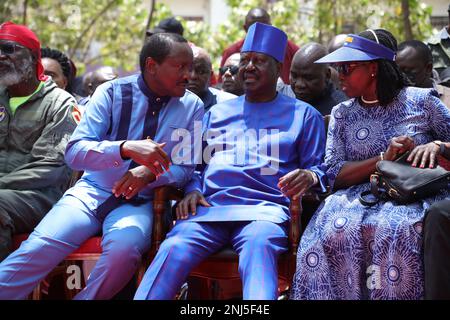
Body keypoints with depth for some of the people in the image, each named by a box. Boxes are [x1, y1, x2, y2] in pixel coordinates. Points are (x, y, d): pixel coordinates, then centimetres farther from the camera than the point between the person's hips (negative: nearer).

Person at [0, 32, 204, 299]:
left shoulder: (192, 106, 2)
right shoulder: (112, 92, -2)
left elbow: (187, 167, 4)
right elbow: (75, 152, -10)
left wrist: (150, 173, -18)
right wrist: (126, 148, -29)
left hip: (140, 201, 0)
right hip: (92, 191, 0)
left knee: (123, 249, -34)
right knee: (39, 248, -26)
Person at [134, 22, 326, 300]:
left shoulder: (304, 115, 19)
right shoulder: (217, 112, 29)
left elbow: (318, 168, 12)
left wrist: (309, 176, -13)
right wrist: (193, 190, 3)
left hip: (266, 209, -2)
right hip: (209, 206, 3)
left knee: (259, 244, -40)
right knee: (173, 249, -29)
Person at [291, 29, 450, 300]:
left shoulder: (422, 100, 8)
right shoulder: (342, 114, 14)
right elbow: (334, 175, 2)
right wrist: (383, 159, -12)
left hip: (417, 194, -2)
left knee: (395, 230, -37)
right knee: (334, 230, -32)